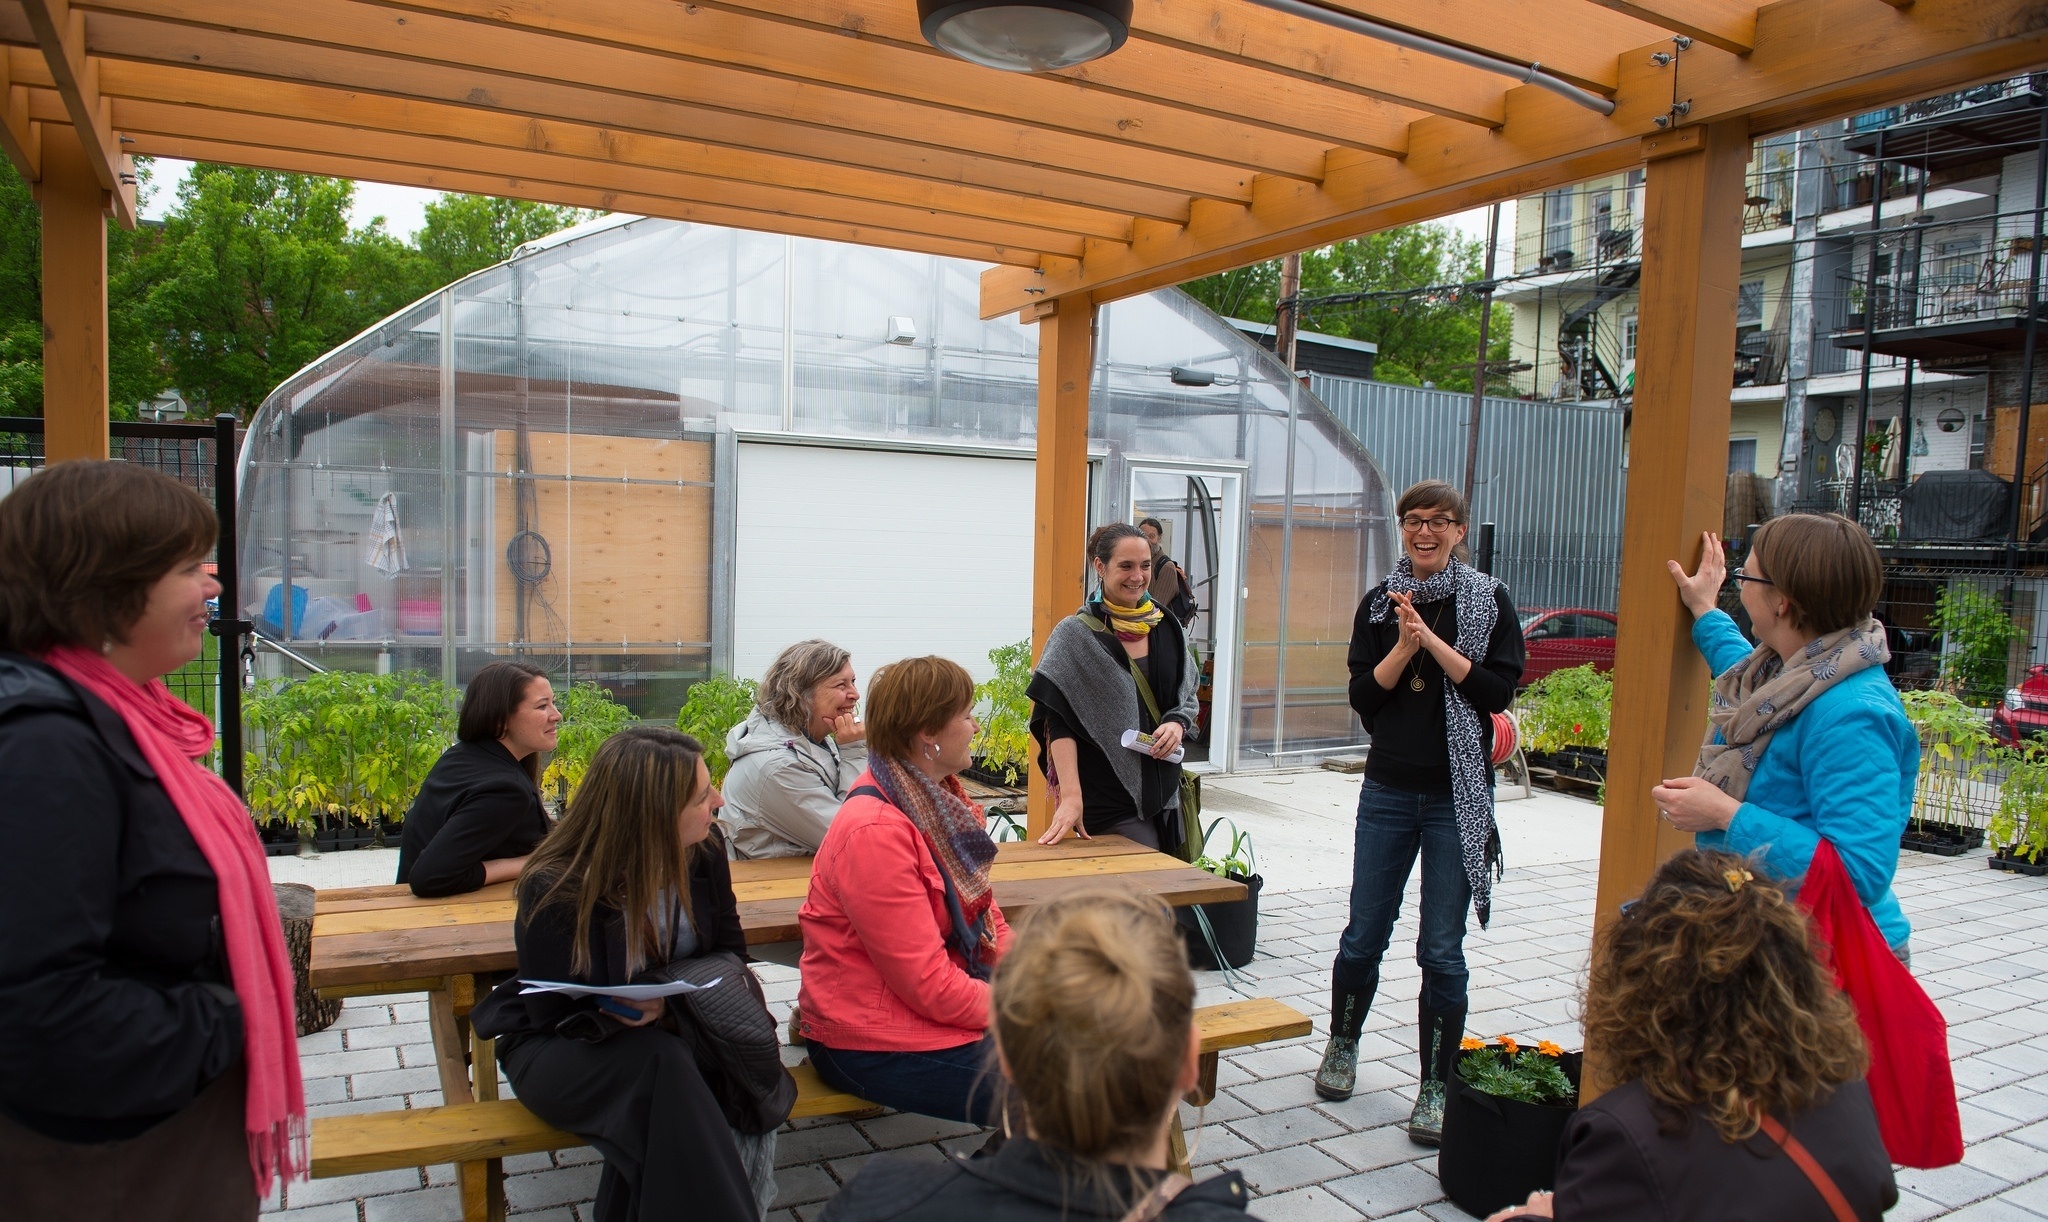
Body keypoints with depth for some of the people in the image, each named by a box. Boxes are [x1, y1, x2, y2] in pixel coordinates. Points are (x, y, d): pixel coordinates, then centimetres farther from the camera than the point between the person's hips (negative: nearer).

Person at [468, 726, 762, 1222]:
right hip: (560, 1048, -3)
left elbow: (730, 952, 1)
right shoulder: (555, 889, -20)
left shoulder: (705, 857, -9)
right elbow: (552, 1013, -13)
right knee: (657, 1062, -36)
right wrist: (613, 1016, -34)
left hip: (668, 1033, 4)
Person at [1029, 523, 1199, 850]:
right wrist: (1071, 795, -24)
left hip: (1163, 793, 5)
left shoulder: (1167, 628, 6)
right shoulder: (1075, 635, -8)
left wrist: (1178, 724, -7)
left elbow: (1188, 696, 16)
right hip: (1108, 800, -5)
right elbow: (1059, 722, -14)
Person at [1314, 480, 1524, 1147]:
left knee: (1442, 950, 1)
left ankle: (1436, 1087, 15)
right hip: (1389, 791, 2)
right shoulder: (1380, 603, 6)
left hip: (1458, 795, -2)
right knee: (1364, 935, 10)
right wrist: (1404, 645, -14)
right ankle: (1342, 1046, 33)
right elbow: (1362, 695, 0)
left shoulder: (1489, 599, 0)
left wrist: (1433, 641, -16)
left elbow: (1499, 690, -9)